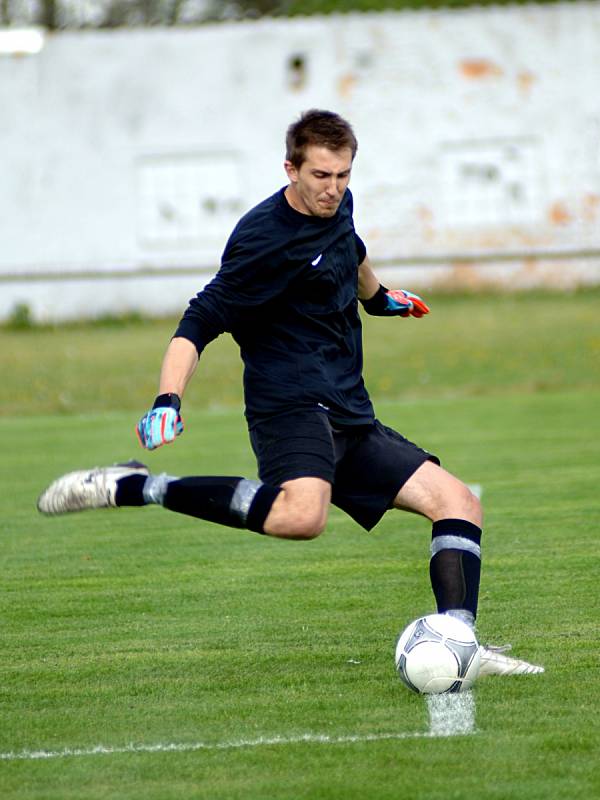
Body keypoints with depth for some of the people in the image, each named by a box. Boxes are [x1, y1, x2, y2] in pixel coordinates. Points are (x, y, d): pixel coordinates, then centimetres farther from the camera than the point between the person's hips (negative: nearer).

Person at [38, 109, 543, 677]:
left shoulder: (336, 206, 11)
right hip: (291, 406, -9)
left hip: (350, 417, 9)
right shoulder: (265, 240, -15)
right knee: (300, 514, -37)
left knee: (459, 502, 0)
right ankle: (132, 488, -27)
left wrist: (378, 297, 55)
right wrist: (167, 402, -29)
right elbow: (200, 322, -15)